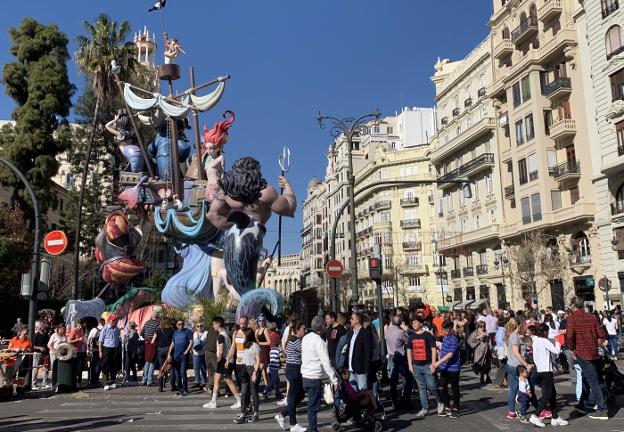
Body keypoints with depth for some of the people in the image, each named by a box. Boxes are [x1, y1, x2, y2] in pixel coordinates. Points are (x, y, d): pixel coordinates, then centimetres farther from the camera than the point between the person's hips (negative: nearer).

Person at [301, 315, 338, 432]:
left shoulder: (306, 338, 7)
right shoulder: (319, 341, -17)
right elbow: (326, 363, -19)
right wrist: (334, 380, -15)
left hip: (305, 375, 8)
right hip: (314, 378, -8)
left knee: (311, 405, 17)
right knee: (313, 406, 0)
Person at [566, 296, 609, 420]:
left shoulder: (572, 318, -11)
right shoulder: (591, 317, 4)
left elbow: (569, 335, -21)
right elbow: (602, 334, 0)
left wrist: (572, 349, -5)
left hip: (582, 353, -6)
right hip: (593, 352, 6)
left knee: (593, 381, -3)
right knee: (586, 378, 20)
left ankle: (602, 410, -3)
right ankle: (582, 404, 32)